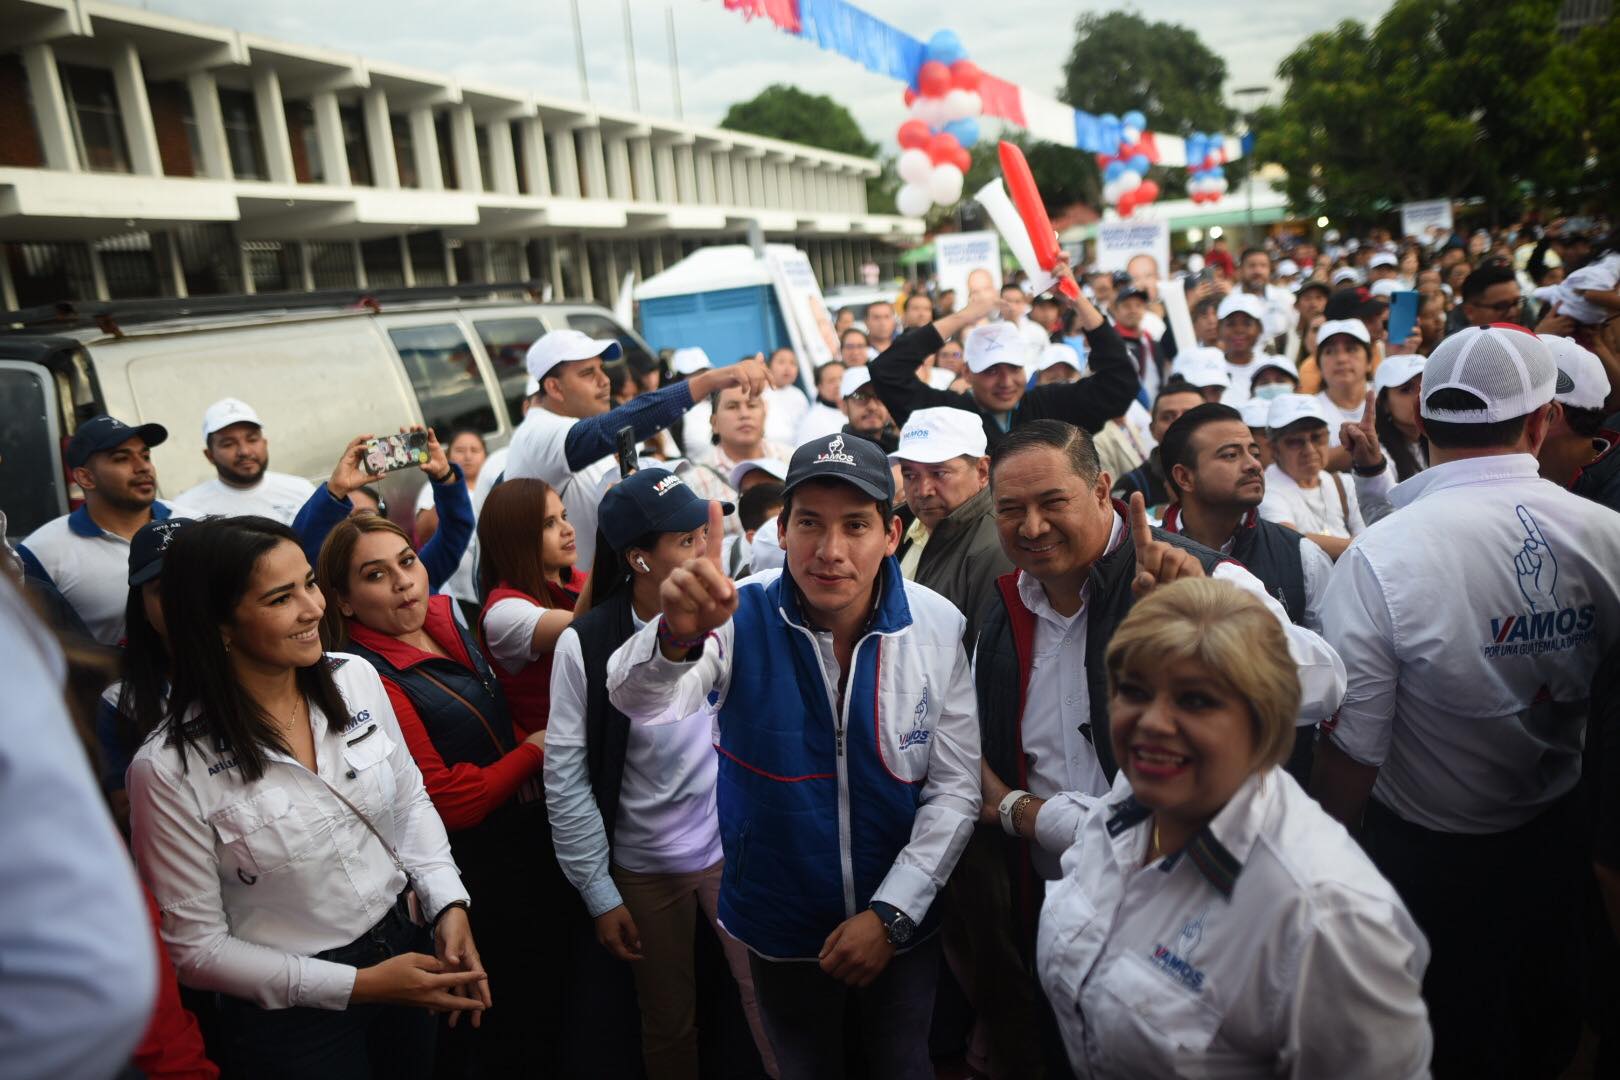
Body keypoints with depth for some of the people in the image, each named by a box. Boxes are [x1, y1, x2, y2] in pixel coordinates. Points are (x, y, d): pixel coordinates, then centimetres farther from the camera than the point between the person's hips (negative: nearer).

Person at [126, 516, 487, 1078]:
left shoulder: (356, 678, -9)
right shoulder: (169, 770, -21)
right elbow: (195, 946, -14)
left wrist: (448, 904, -10)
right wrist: (359, 985, -17)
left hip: (403, 945, 5)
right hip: (291, 1017, -5)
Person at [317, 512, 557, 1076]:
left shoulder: (446, 618, -2)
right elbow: (444, 802, -25)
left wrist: (526, 746, -5)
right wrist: (533, 751, -14)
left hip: (525, 833, 8)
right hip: (471, 867, -8)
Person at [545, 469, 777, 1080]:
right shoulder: (585, 644, -15)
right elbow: (565, 778, -9)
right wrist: (598, 894, -6)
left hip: (735, 847, 1)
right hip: (643, 868, 0)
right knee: (668, 1025, 19)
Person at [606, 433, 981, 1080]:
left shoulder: (937, 626, -14)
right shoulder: (741, 617, -18)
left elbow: (955, 786, -9)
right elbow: (635, 700, -34)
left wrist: (890, 913, -14)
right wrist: (676, 638, -56)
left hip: (901, 923, 1)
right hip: (781, 929, 0)